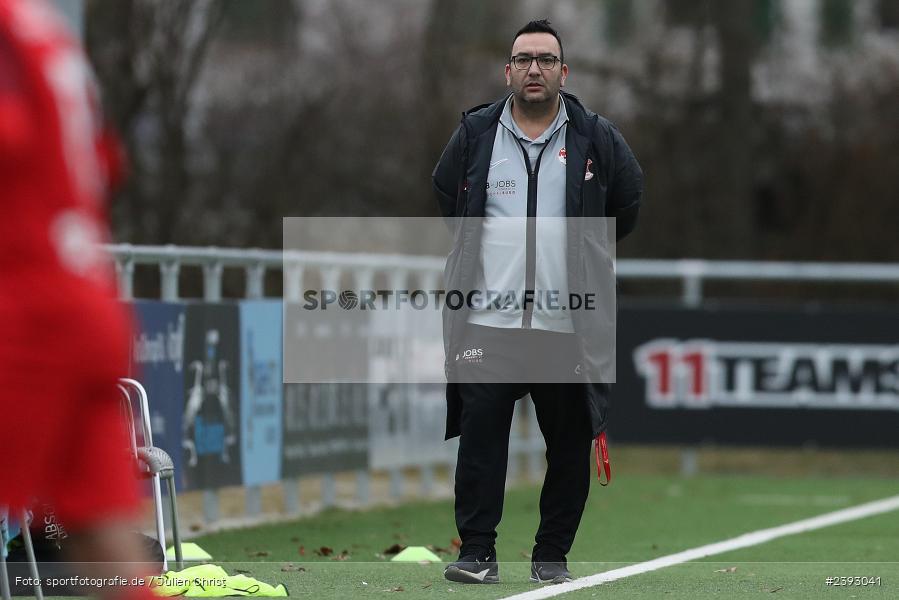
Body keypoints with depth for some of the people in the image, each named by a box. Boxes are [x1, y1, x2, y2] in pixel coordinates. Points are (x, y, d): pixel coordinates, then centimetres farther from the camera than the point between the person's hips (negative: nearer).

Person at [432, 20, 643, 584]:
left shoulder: (596, 138, 3)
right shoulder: (475, 134, 5)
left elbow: (630, 205, 15)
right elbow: (445, 199, 20)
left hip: (567, 326, 0)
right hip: (487, 321, 0)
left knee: (570, 444, 5)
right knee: (480, 437, -4)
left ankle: (553, 553, 16)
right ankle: (477, 551, 1)